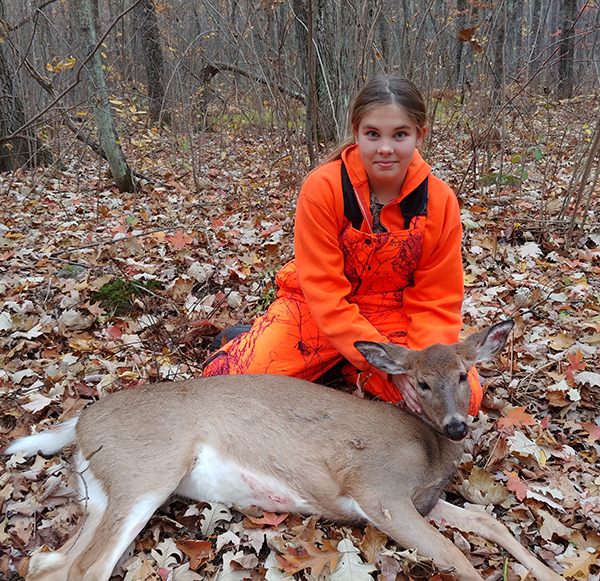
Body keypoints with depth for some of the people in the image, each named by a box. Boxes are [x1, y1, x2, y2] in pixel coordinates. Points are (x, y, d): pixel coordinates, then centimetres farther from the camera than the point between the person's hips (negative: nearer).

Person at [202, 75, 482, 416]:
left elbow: (437, 301, -7)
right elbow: (324, 291, -21)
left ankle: (349, 371, 4)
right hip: (317, 307, -2)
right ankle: (245, 345, 15)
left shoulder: (441, 201, -12)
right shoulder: (322, 187, -20)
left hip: (394, 312, 3)